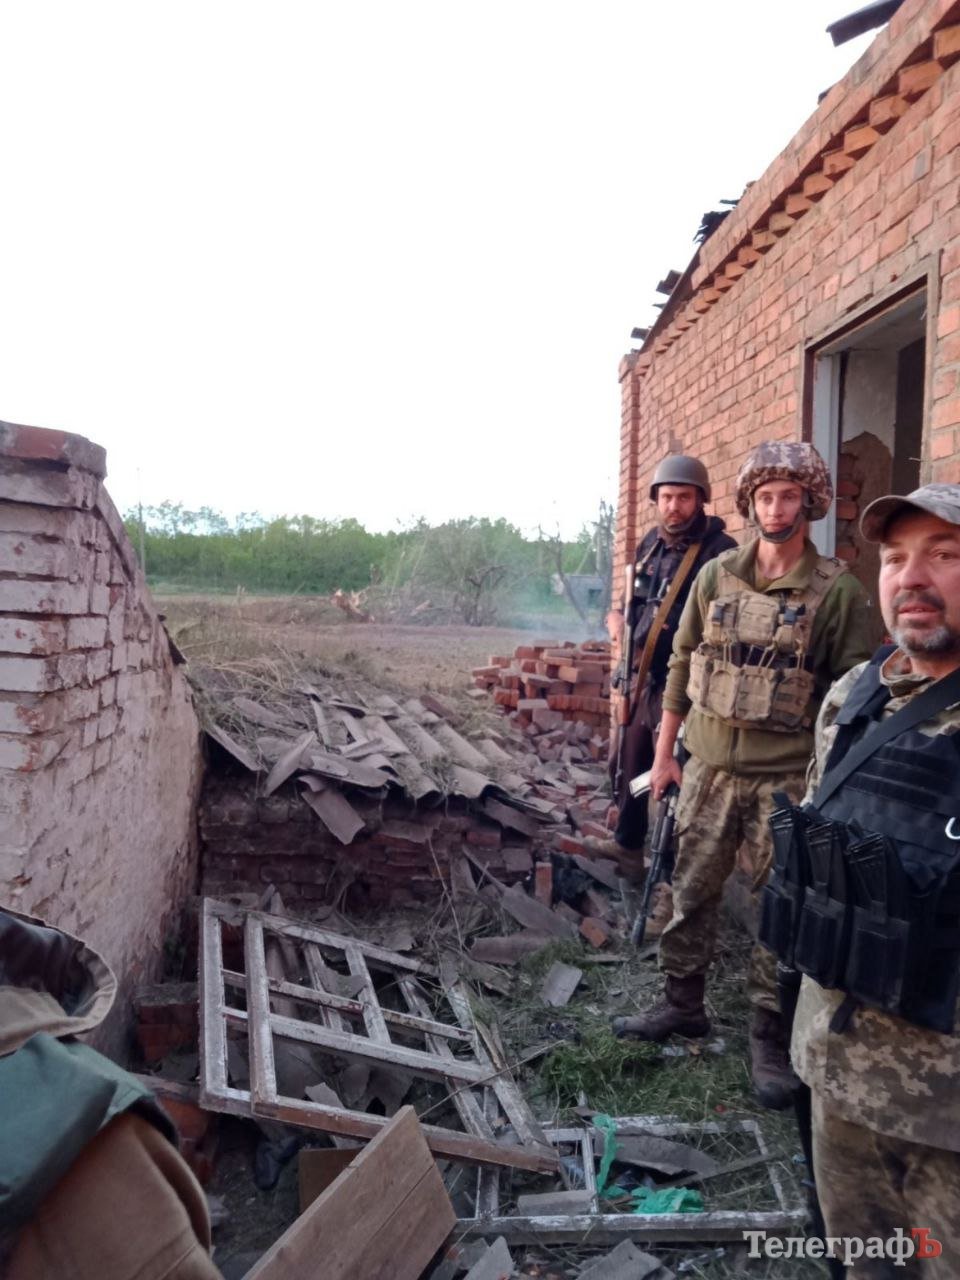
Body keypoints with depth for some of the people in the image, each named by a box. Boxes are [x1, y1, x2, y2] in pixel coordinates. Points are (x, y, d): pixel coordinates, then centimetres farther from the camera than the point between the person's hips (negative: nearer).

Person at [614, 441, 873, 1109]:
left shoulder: (838, 590, -5)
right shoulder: (717, 575, 3)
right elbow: (683, 663, 9)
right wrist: (664, 751, 9)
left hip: (787, 777, -3)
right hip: (709, 767, 3)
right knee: (691, 890, 13)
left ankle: (771, 1036, 23)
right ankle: (683, 1003, 32)